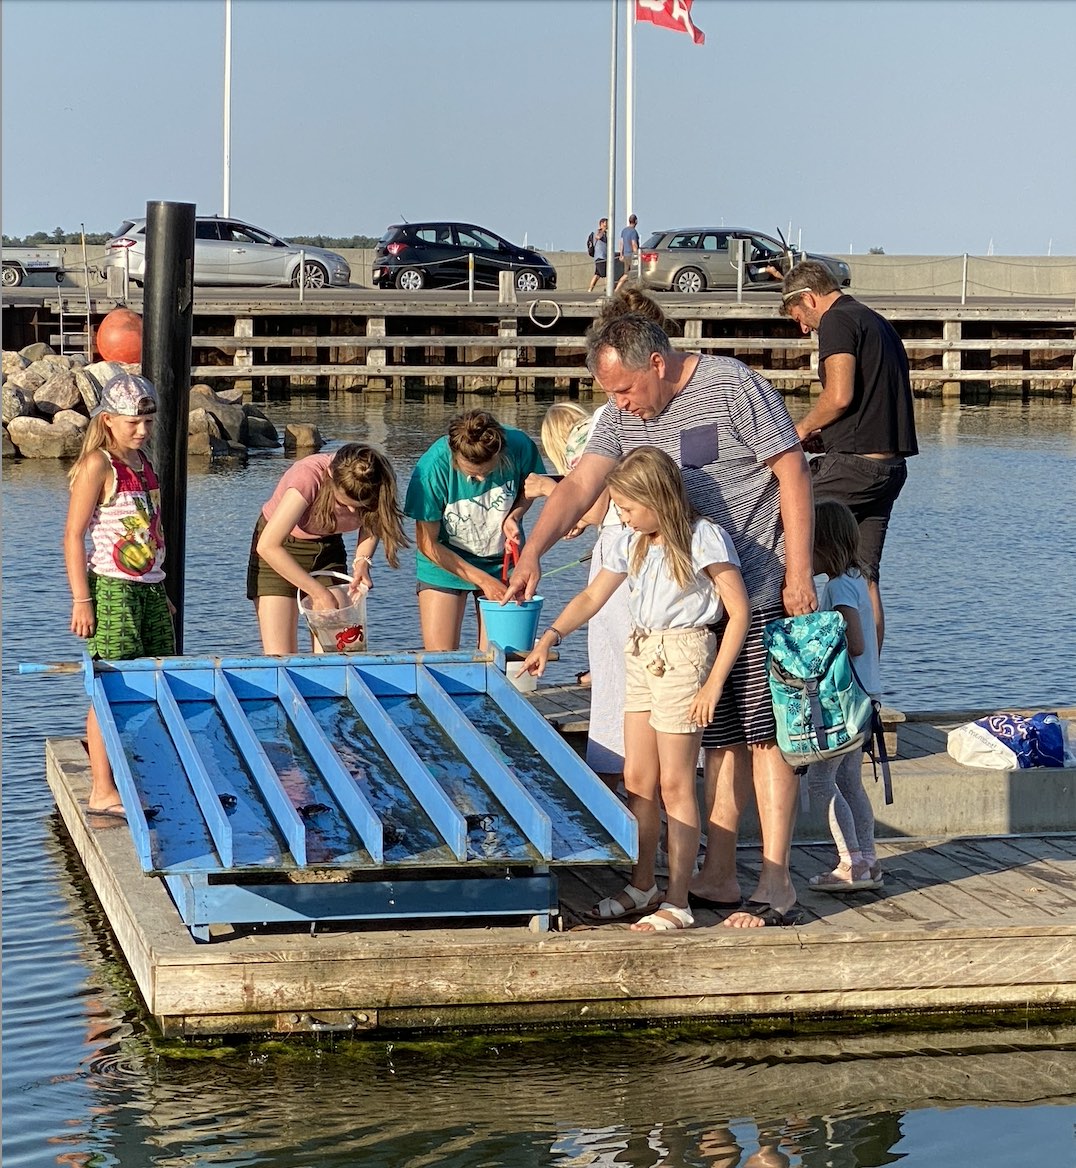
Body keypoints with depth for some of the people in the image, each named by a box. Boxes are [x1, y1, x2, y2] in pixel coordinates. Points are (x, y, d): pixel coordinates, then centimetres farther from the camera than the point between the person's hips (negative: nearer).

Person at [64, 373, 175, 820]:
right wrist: (81, 600, -17)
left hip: (149, 587, 8)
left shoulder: (143, 461, 14)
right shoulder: (98, 464, -11)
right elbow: (73, 535, -13)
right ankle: (103, 792, -2)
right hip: (112, 587, -8)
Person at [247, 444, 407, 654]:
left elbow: (371, 522, 3)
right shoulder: (308, 477, -34)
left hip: (328, 548, 4)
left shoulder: (375, 485, -21)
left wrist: (362, 561, -16)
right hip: (280, 548, -4)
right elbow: (267, 546, -35)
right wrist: (318, 592, -32)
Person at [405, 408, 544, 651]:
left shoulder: (519, 446, -20)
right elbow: (427, 544, -16)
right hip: (445, 564, -2)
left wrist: (514, 516, -15)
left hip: (502, 561, 2)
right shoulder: (432, 468, -26)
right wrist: (483, 580, -17)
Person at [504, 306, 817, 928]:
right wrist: (533, 552, -14)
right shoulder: (627, 416, 9)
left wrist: (799, 573, -15)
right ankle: (719, 877, 16)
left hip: (760, 593, -7)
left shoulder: (734, 388, -11)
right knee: (721, 738, 10)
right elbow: (578, 485, 2)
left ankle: (777, 887, -7)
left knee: (765, 733, -7)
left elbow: (793, 473, -11)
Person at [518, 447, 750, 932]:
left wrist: (713, 683, -15)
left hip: (683, 655, -7)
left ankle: (677, 902, 0)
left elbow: (739, 611, -12)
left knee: (675, 783, -5)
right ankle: (642, 887, 21)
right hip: (640, 656, 7)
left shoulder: (704, 539, -12)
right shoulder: (631, 543, 9)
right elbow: (592, 597, 15)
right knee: (636, 778, 9)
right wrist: (549, 636, 0)